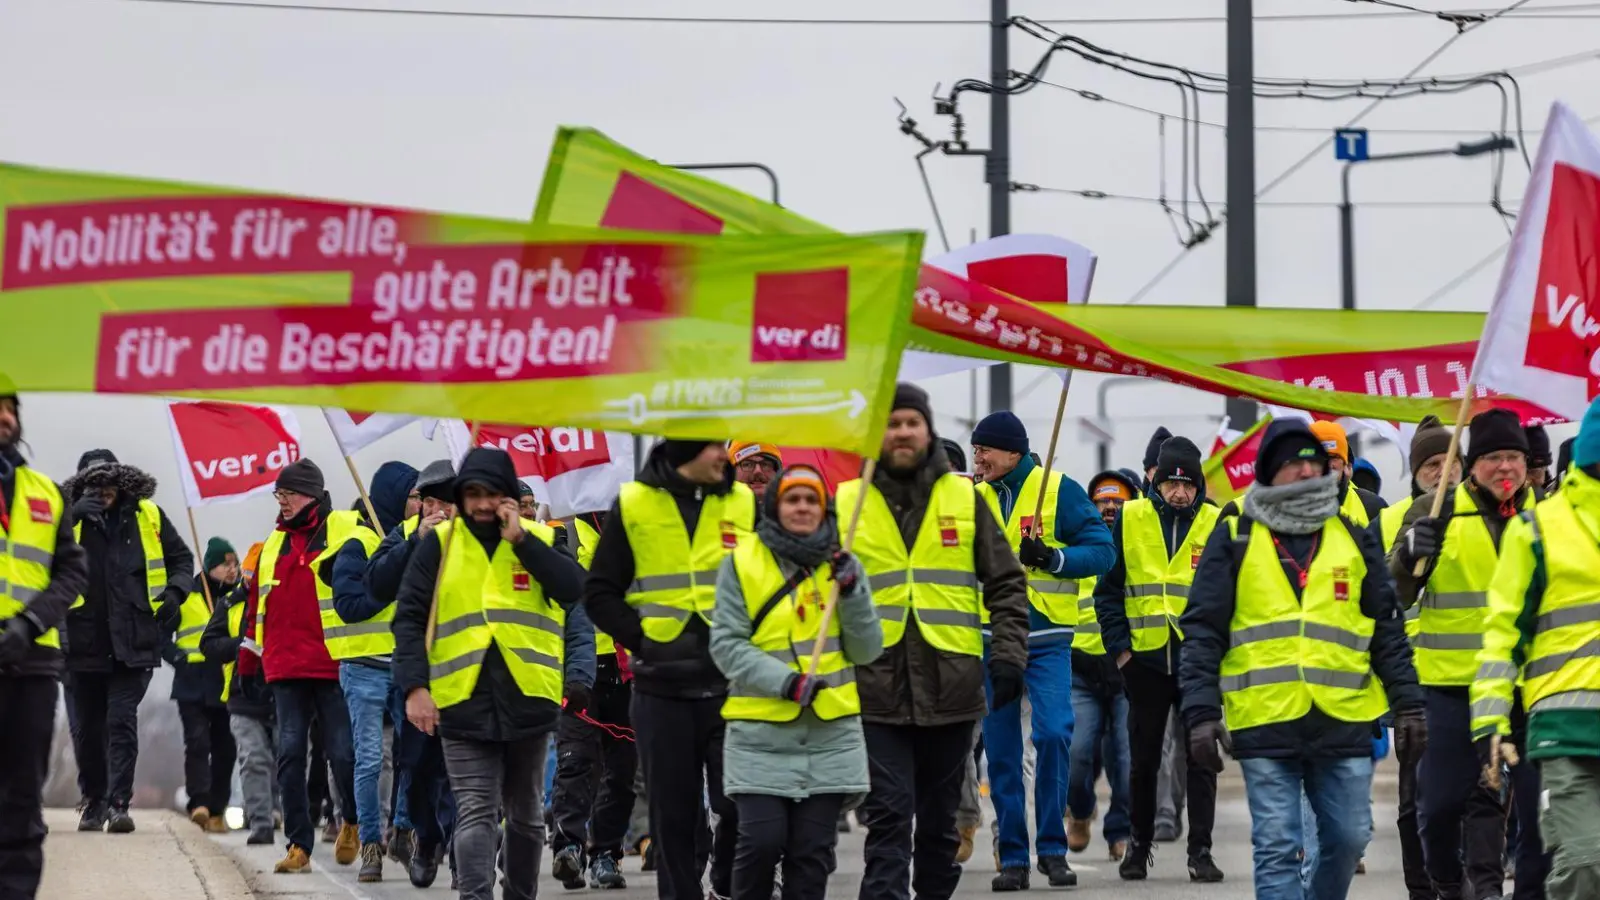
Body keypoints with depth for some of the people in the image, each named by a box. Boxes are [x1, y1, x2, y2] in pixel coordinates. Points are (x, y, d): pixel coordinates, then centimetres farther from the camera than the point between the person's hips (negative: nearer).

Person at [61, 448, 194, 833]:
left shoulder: (148, 516, 7)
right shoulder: (68, 519, 3)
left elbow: (181, 558, 18)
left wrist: (175, 591, -1)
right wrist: (74, 517, -22)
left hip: (132, 640, -1)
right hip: (83, 640, 1)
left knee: (122, 721, -10)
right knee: (86, 727, 10)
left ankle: (119, 803, -10)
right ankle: (93, 800, 25)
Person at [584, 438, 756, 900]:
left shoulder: (745, 503, 6)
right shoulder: (633, 505, 3)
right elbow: (601, 593, 6)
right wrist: (642, 637, -6)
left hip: (732, 683, 0)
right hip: (662, 686, 0)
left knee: (740, 803, -8)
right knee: (674, 815, 5)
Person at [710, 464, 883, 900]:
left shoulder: (843, 565, 9)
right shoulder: (741, 563, 0)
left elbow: (867, 651, 6)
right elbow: (726, 645, -6)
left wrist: (851, 592, -10)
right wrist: (785, 681, -19)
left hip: (830, 733, 3)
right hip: (760, 733, -3)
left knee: (812, 849, 4)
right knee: (762, 840, -12)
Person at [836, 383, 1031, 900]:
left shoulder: (964, 499, 8)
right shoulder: (846, 503, 5)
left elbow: (1006, 584, 10)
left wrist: (1008, 655, -1)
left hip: (951, 685, 2)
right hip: (876, 688, -2)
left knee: (940, 815, 11)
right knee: (889, 815, -9)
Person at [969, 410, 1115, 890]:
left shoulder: (1059, 490, -3)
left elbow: (1102, 551, -7)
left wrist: (1053, 557, -21)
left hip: (1047, 639, -4)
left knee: (1053, 733, -16)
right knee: (1001, 751, 3)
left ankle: (1053, 847, -3)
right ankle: (1012, 856, 11)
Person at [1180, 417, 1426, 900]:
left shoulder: (1354, 538, 12)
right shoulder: (1234, 539, 4)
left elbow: (1387, 628, 14)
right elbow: (1202, 632, 1)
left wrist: (1406, 701, 7)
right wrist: (1201, 712, -8)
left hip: (1344, 721, 3)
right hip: (1265, 724, -3)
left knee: (1348, 838, 8)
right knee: (1277, 848, -4)